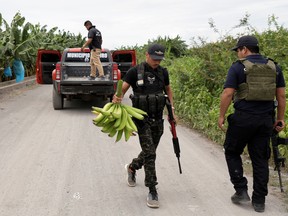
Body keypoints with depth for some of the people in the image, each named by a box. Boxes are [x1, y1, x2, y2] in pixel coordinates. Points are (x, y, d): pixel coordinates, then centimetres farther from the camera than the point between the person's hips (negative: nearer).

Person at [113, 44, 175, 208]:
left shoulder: (163, 72, 6)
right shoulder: (135, 71, -8)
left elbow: (168, 90, 21)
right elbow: (123, 89, -12)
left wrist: (171, 109, 12)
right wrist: (117, 98, -35)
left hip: (158, 119, 5)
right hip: (142, 119, -5)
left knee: (150, 152, 16)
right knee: (149, 154, -10)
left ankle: (132, 167, 47)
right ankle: (153, 191, -1)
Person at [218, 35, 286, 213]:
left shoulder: (238, 67, -6)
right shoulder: (274, 67, 9)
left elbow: (227, 94, -12)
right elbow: (281, 95, 8)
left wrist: (221, 116, -2)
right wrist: (280, 119, 14)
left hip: (243, 118, -4)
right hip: (266, 120, 5)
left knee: (232, 152, 15)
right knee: (260, 159, 11)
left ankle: (241, 191, 12)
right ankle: (259, 201, 14)